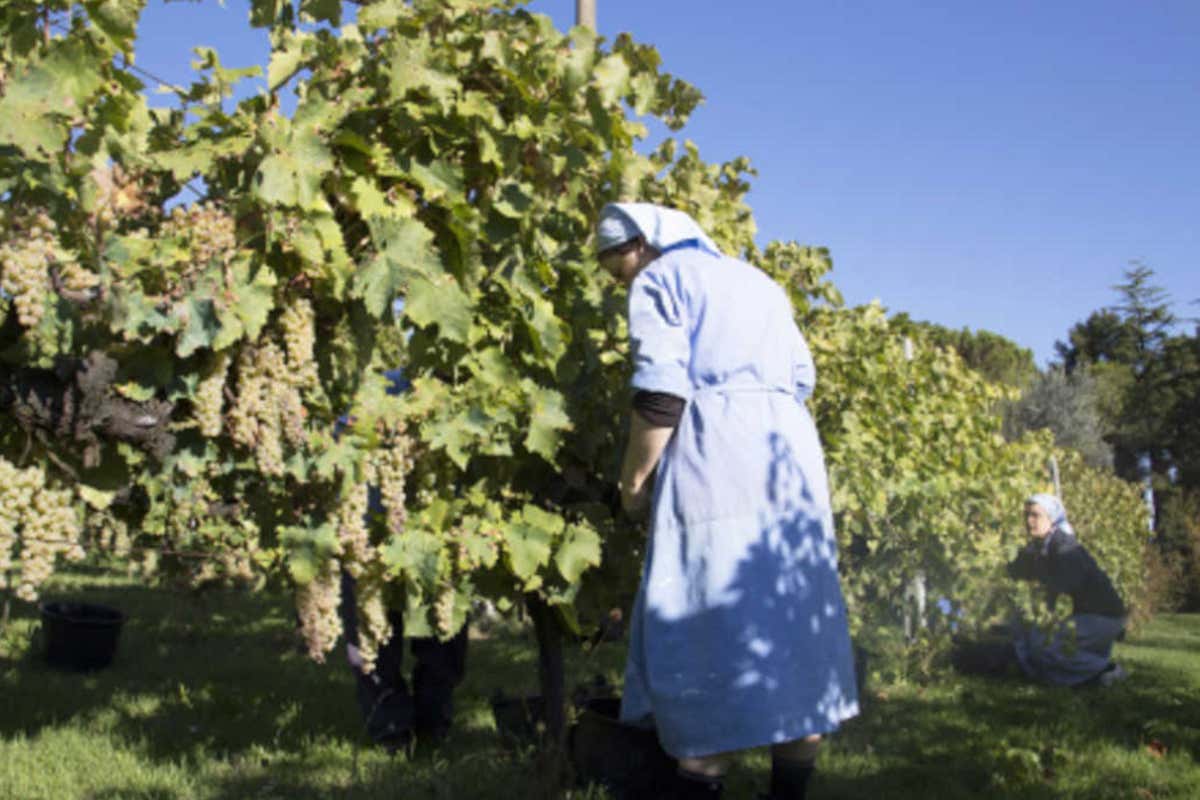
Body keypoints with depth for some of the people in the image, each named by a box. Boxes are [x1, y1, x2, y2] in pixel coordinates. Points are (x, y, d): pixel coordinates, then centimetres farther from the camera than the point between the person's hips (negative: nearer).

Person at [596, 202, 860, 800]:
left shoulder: (661, 279, 4)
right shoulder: (759, 282, 28)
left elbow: (660, 393, -9)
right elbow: (802, 378, 24)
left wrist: (633, 481, -2)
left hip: (715, 456, -7)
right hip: (792, 446, 7)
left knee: (703, 624, -6)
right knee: (791, 622, 7)